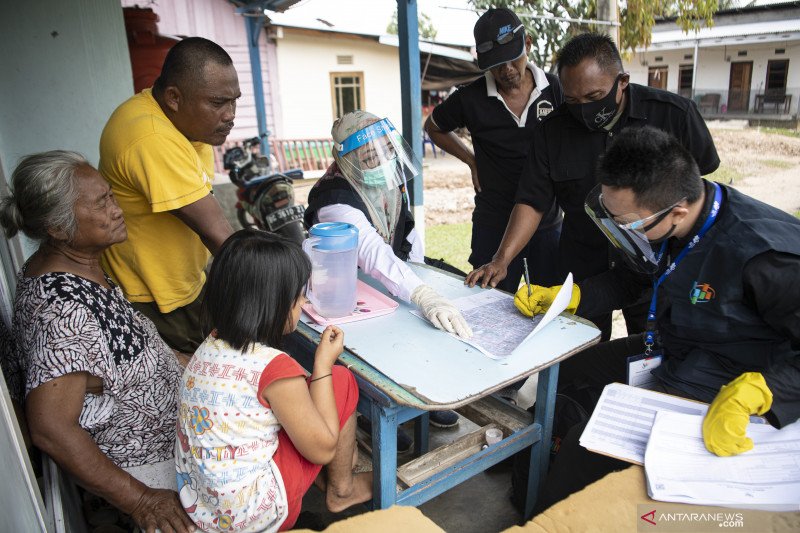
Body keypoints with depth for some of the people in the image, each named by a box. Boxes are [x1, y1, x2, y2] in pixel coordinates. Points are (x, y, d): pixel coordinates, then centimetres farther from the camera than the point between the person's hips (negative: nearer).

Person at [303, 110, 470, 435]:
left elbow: (407, 229, 7)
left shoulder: (388, 180, -9)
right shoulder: (336, 201, -33)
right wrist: (424, 297, -61)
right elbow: (375, 255, -49)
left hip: (392, 278, 7)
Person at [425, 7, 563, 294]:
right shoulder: (471, 98, -8)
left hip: (548, 220, 2)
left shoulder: (554, 88, -3)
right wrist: (472, 160, 2)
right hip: (494, 224, -2)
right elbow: (433, 126, 11)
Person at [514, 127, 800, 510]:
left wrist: (749, 394, -38)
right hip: (664, 351, 8)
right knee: (558, 373, 12)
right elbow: (627, 281, 10)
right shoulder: (661, 225, -9)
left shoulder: (767, 253, -32)